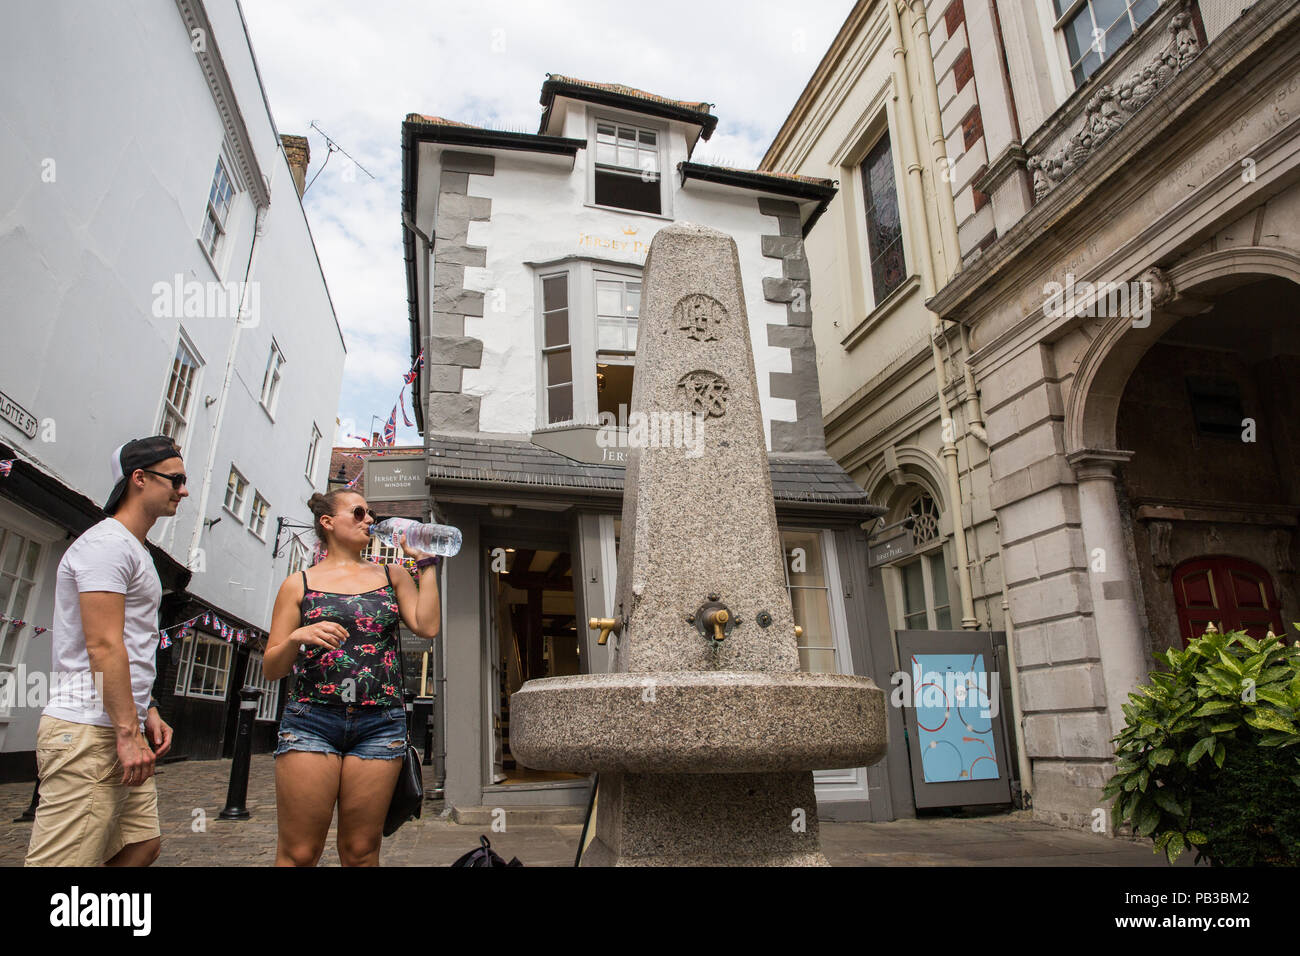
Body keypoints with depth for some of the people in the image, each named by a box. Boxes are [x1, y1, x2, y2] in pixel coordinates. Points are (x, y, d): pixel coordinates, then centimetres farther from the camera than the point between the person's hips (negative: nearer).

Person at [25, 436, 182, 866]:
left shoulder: (135, 551, 21)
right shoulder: (108, 543, -12)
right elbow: (103, 646, -19)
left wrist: (148, 713, 18)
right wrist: (128, 732, -20)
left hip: (120, 732, 10)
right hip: (90, 733, -10)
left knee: (143, 844, 12)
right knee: (67, 858, -7)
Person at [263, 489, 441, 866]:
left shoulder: (391, 576, 14)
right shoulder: (300, 584, 9)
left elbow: (427, 626, -1)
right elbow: (271, 669, 7)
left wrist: (426, 563, 1)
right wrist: (297, 637, -14)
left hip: (380, 725, 2)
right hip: (311, 721, -1)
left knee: (361, 852, 6)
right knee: (298, 853, -1)